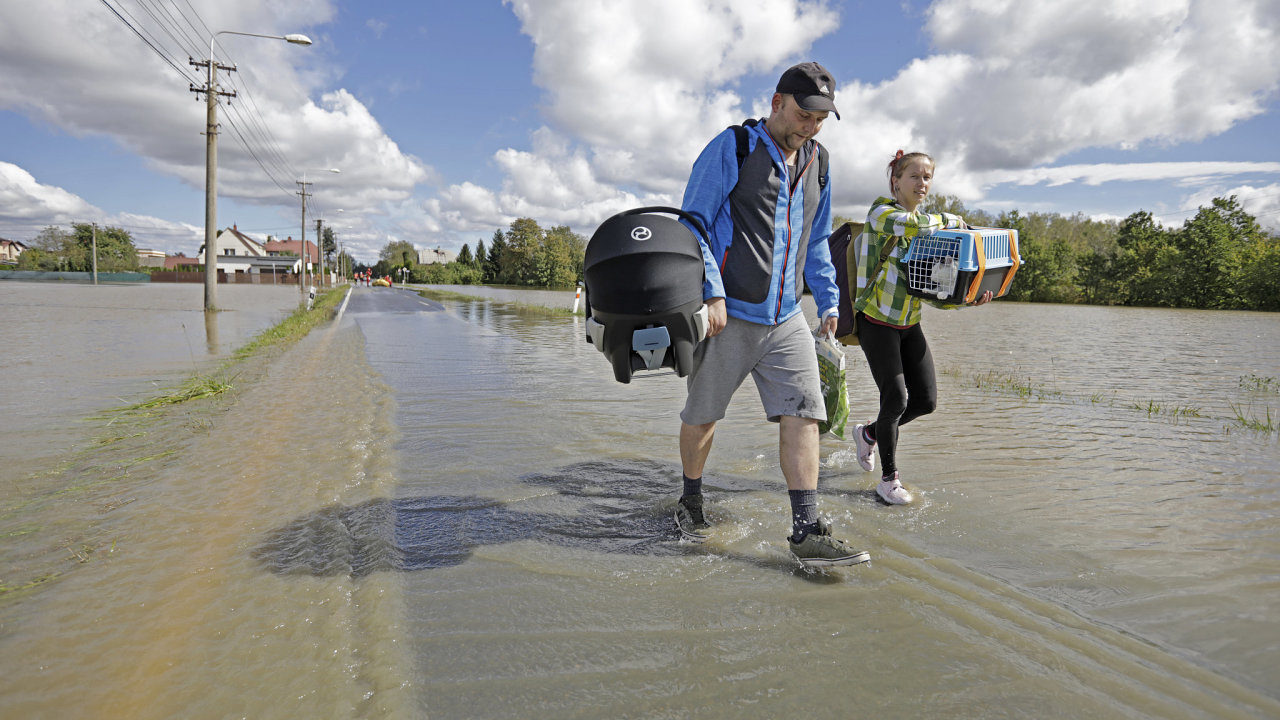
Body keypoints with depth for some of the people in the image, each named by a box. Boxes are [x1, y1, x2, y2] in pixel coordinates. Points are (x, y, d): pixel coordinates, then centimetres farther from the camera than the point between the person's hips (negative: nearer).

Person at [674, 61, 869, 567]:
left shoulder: (816, 162, 15)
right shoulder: (732, 148, -4)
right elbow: (693, 223, -7)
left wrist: (829, 299, 18)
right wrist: (711, 292, -16)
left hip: (786, 318, 5)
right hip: (730, 314, -5)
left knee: (803, 415, -6)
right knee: (701, 417, 8)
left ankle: (807, 532, -1)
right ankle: (690, 502, 31)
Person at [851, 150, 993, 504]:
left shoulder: (931, 226, 12)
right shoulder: (880, 212, -8)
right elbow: (912, 225, -33)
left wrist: (968, 298, -8)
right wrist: (950, 220, -14)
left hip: (909, 324, 7)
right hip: (877, 320, -7)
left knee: (925, 401, 3)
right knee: (896, 398, -12)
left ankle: (869, 433, 30)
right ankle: (889, 479, 6)